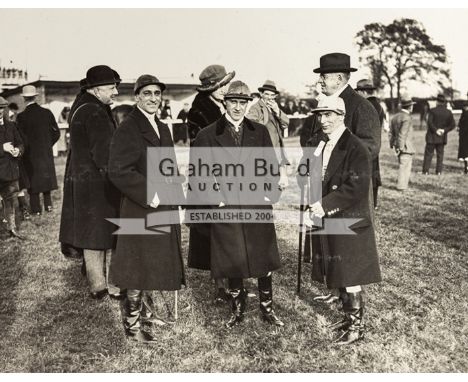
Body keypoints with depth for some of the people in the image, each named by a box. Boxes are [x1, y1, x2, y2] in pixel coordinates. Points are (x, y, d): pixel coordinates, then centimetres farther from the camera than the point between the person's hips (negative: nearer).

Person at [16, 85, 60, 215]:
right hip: (46, 152, 3)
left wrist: (24, 150, 5)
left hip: (30, 154, -3)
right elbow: (56, 133, -1)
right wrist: (47, 145, 12)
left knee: (33, 180, 6)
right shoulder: (47, 113, -5)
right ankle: (48, 205, 19)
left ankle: (36, 209, 9)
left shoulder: (22, 116, -15)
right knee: (46, 176, 17)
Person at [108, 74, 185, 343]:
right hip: (141, 210, -8)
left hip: (164, 210, 8)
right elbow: (119, 171, -21)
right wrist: (149, 195, -22)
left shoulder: (162, 128, 12)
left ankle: (144, 308, 36)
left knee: (153, 265, 18)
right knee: (139, 267, 1)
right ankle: (132, 323, 17)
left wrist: (177, 189, 5)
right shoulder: (128, 129, -14)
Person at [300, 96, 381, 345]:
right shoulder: (321, 145, 10)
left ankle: (357, 326, 18)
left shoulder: (355, 148, -15)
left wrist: (325, 205, -22)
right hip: (326, 222, 8)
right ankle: (349, 317, 34)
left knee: (350, 277, 2)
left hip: (348, 224, -8)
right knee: (337, 276, 17)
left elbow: (357, 187, -22)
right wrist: (313, 207, 2)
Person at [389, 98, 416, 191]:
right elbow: (402, 134, -22)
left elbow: (391, 133, 14)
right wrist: (400, 147, -20)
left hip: (399, 147, 8)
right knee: (404, 167, 0)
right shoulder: (407, 118, -16)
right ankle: (402, 186, 4)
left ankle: (401, 183, 21)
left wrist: (392, 145, 19)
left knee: (402, 165, 18)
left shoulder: (395, 116, 11)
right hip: (406, 146, -8)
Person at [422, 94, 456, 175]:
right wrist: (444, 130, -8)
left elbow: (429, 122, -18)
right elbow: (452, 125, -3)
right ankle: (439, 171, 9)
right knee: (440, 154, 11)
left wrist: (436, 130, -13)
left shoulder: (432, 110, -9)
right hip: (442, 137, 3)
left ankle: (425, 171, 1)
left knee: (428, 154, 2)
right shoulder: (448, 112, 2)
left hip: (432, 137, -3)